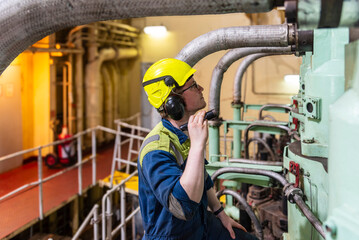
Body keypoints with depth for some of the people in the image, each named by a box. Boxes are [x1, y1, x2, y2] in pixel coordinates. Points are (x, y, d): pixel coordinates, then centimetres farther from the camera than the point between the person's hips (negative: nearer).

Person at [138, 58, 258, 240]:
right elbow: (184, 207, -43)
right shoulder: (155, 150, -30)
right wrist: (197, 145, -43)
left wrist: (221, 214, 18)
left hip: (200, 224, 8)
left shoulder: (188, 131, 1)